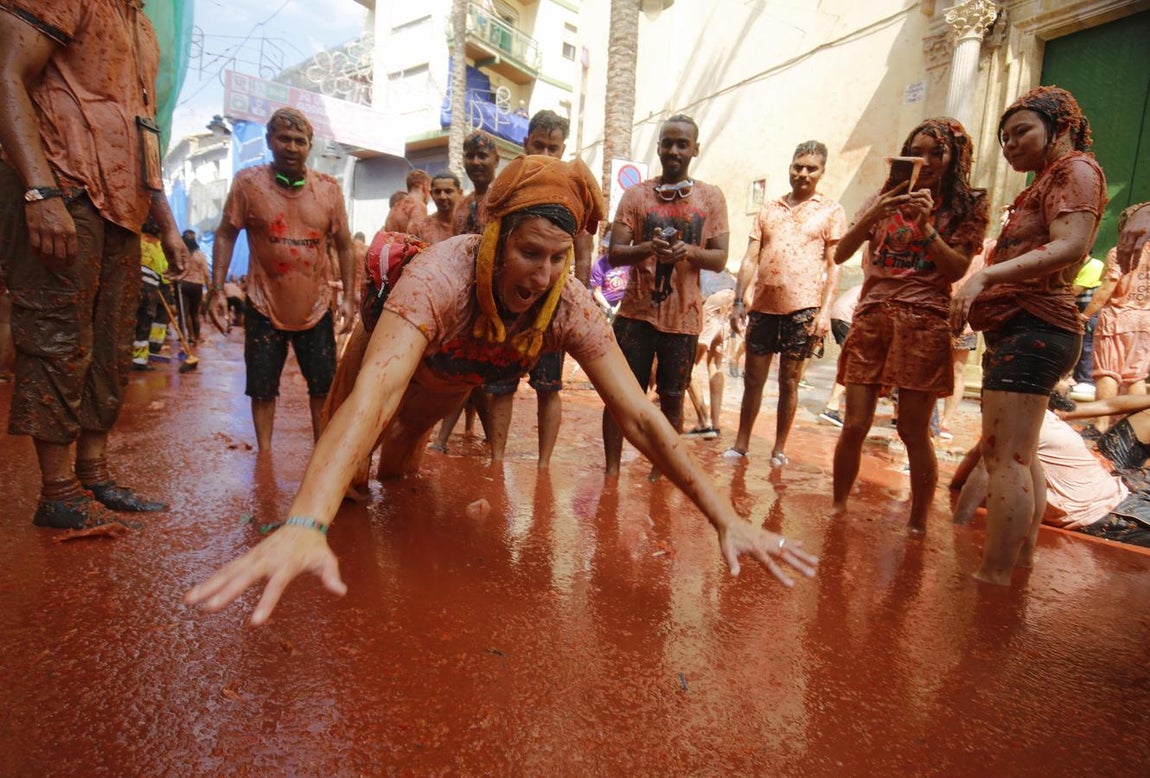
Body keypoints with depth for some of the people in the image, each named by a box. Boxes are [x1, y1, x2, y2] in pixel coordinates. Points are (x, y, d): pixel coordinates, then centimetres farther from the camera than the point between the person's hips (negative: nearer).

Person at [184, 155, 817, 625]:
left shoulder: (571, 307, -34)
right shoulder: (439, 277, -44)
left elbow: (638, 416, -36)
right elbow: (374, 396, -57)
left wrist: (724, 517, -41)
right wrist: (304, 524, -71)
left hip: (451, 388, 3)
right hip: (399, 362, -2)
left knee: (400, 473, 19)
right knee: (348, 484, 7)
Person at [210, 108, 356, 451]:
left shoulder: (328, 189, -1)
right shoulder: (248, 182, -5)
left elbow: (344, 245, 5)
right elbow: (226, 235, 0)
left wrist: (349, 297, 0)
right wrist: (218, 289, -6)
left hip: (316, 309, 2)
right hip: (265, 308, -1)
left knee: (324, 388, 9)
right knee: (262, 389, 8)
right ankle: (264, 454, 24)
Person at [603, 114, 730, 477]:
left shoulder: (711, 198, 6)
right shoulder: (636, 195, 5)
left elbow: (720, 259, 2)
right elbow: (614, 254, -2)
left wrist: (690, 251, -18)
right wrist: (647, 248, -22)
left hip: (683, 318, 1)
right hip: (636, 313, 0)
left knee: (672, 399, 9)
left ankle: (661, 471, 25)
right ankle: (611, 470, 13)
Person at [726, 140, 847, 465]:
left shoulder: (831, 211, 6)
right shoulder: (768, 209, 13)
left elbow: (834, 266, 1)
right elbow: (750, 259, 9)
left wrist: (825, 311, -9)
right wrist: (738, 301, 1)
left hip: (802, 308, -2)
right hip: (763, 305, 3)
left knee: (789, 381, 5)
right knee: (753, 378, 7)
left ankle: (779, 448, 17)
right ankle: (741, 443, 18)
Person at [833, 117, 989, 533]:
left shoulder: (967, 207, 10)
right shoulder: (885, 198, 15)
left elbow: (958, 269, -4)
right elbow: (841, 254, 3)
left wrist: (926, 225, -13)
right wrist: (875, 213, -10)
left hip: (924, 322, -2)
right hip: (871, 316, 2)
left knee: (913, 430, -3)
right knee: (855, 425, -2)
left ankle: (917, 523, 11)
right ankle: (837, 508, 11)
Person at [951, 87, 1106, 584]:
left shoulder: (1076, 168, -2)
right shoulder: (1044, 183, 27)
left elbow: (1071, 246, -19)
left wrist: (985, 276, -28)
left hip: (1032, 328, -11)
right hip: (1018, 330, 11)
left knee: (1005, 456, -15)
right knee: (1020, 455, 14)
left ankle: (993, 576, -13)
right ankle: (1021, 560, 24)